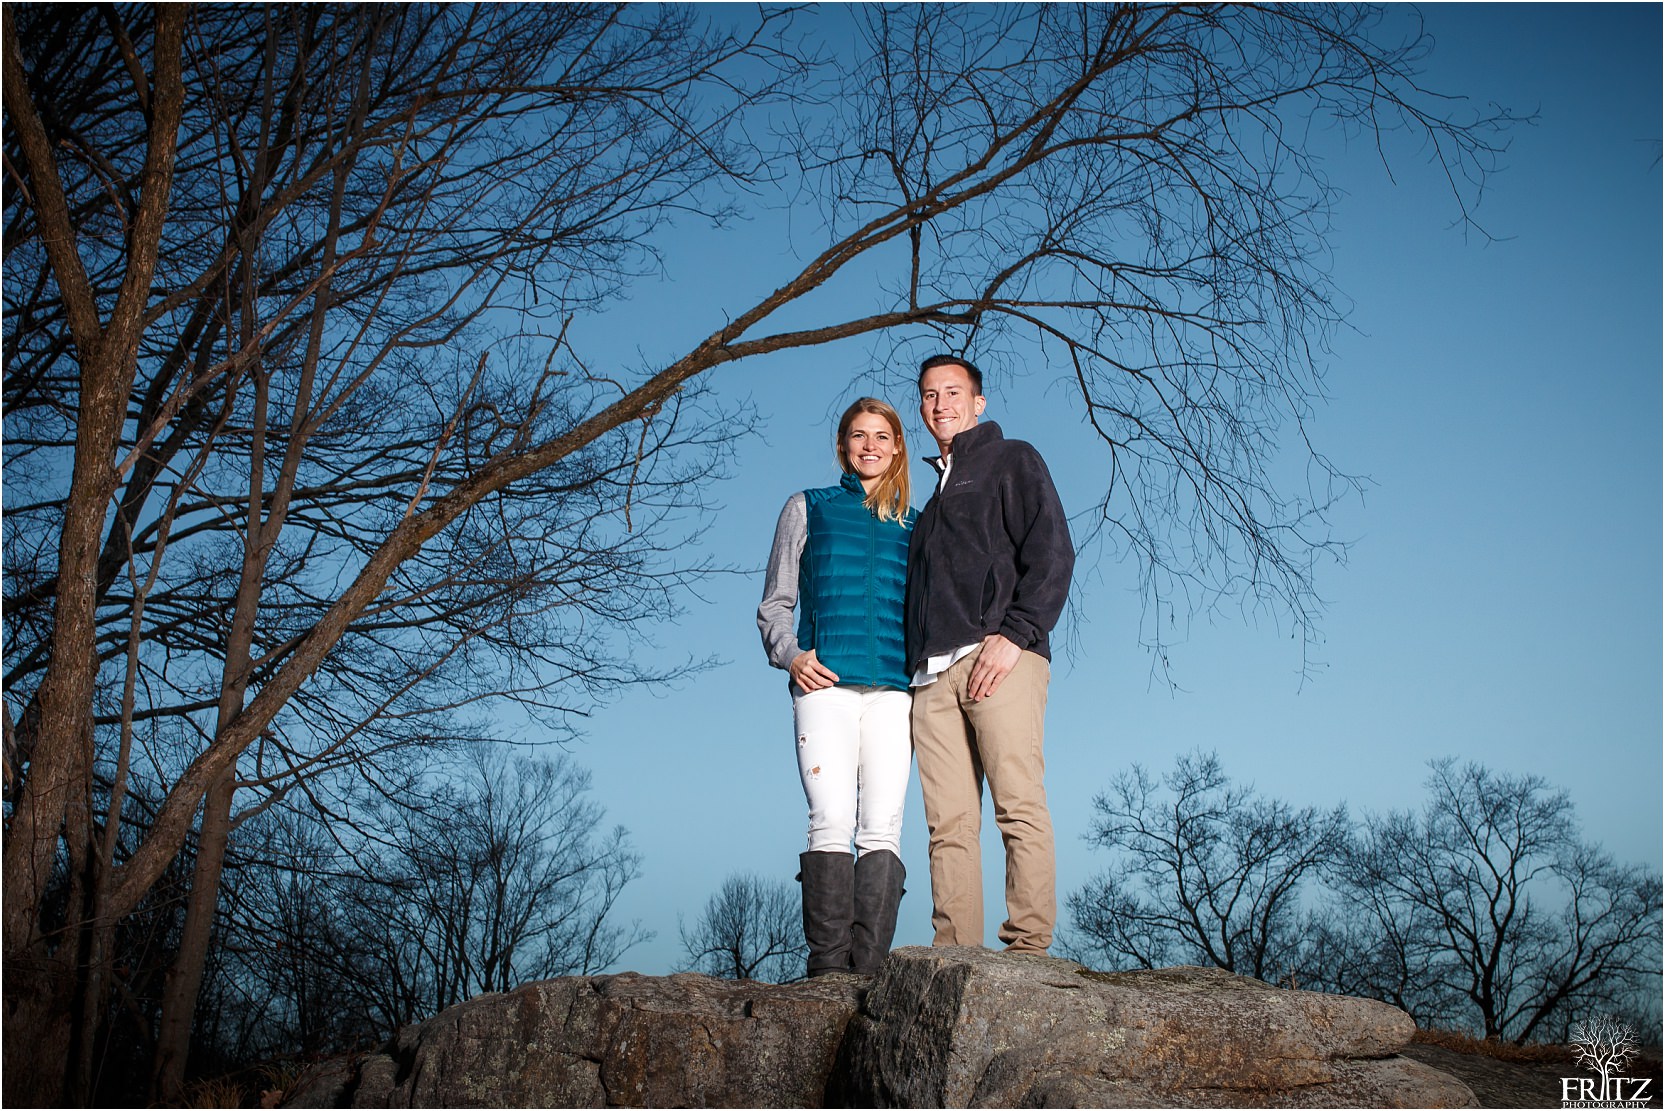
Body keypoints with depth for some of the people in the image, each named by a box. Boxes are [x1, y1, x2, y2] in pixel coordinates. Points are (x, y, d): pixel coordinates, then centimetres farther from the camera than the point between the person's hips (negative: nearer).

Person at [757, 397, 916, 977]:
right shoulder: (808, 508, 17)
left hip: (893, 688, 2)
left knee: (883, 826, -8)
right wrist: (790, 654, -5)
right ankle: (829, 969, -14)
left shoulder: (914, 526, 22)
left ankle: (870, 967, -10)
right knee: (832, 820, -13)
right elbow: (775, 604, 14)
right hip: (825, 683, -2)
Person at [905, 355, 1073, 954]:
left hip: (1000, 656, -6)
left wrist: (1015, 634, -14)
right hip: (932, 672, 6)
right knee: (949, 822, -4)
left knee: (1020, 806, -14)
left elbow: (1052, 552, -2)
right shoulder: (932, 493, 33)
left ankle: (1028, 947, -16)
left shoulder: (1012, 460, 13)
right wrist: (913, 665, 14)